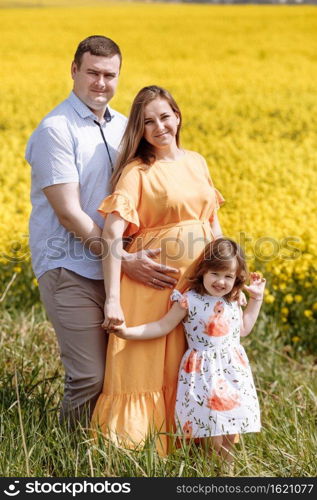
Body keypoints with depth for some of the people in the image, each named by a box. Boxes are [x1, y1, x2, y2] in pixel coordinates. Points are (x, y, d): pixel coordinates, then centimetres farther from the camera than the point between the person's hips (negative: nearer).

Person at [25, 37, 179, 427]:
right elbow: (69, 212, -16)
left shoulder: (123, 127, 12)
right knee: (90, 378, -9)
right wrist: (121, 259, -22)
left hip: (115, 269, 7)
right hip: (70, 270, -7)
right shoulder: (56, 130, -11)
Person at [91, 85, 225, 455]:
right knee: (147, 370, -3)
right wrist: (113, 300, -25)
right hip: (154, 282, -5)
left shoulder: (196, 162, 10)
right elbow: (112, 235, -18)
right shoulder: (137, 172, -8)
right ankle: (126, 448, 10)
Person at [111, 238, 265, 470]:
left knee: (231, 429, 8)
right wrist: (127, 331, -19)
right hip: (204, 373, -5)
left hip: (233, 370, 5)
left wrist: (256, 298, 17)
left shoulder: (232, 302, 8)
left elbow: (243, 330, 21)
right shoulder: (189, 301, -11)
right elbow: (162, 327, -8)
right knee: (210, 431, -8)